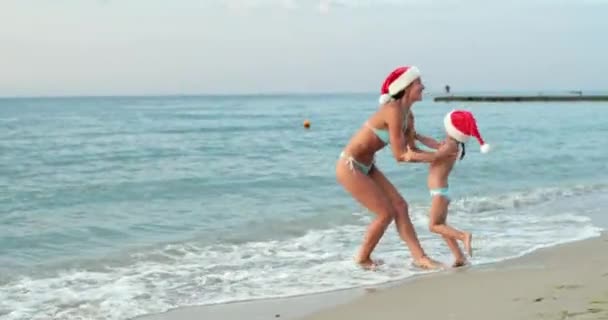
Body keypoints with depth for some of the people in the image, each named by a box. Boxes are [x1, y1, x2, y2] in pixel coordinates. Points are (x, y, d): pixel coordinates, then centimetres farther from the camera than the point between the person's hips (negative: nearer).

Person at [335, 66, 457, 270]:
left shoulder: (407, 114, 5)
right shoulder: (394, 111, -24)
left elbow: (411, 150, 7)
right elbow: (400, 156, -23)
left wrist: (439, 150, -5)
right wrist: (436, 156, -18)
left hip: (366, 166, 9)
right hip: (350, 167, -9)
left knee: (400, 206, 4)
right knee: (387, 213, -5)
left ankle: (419, 257, 7)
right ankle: (363, 258, 14)